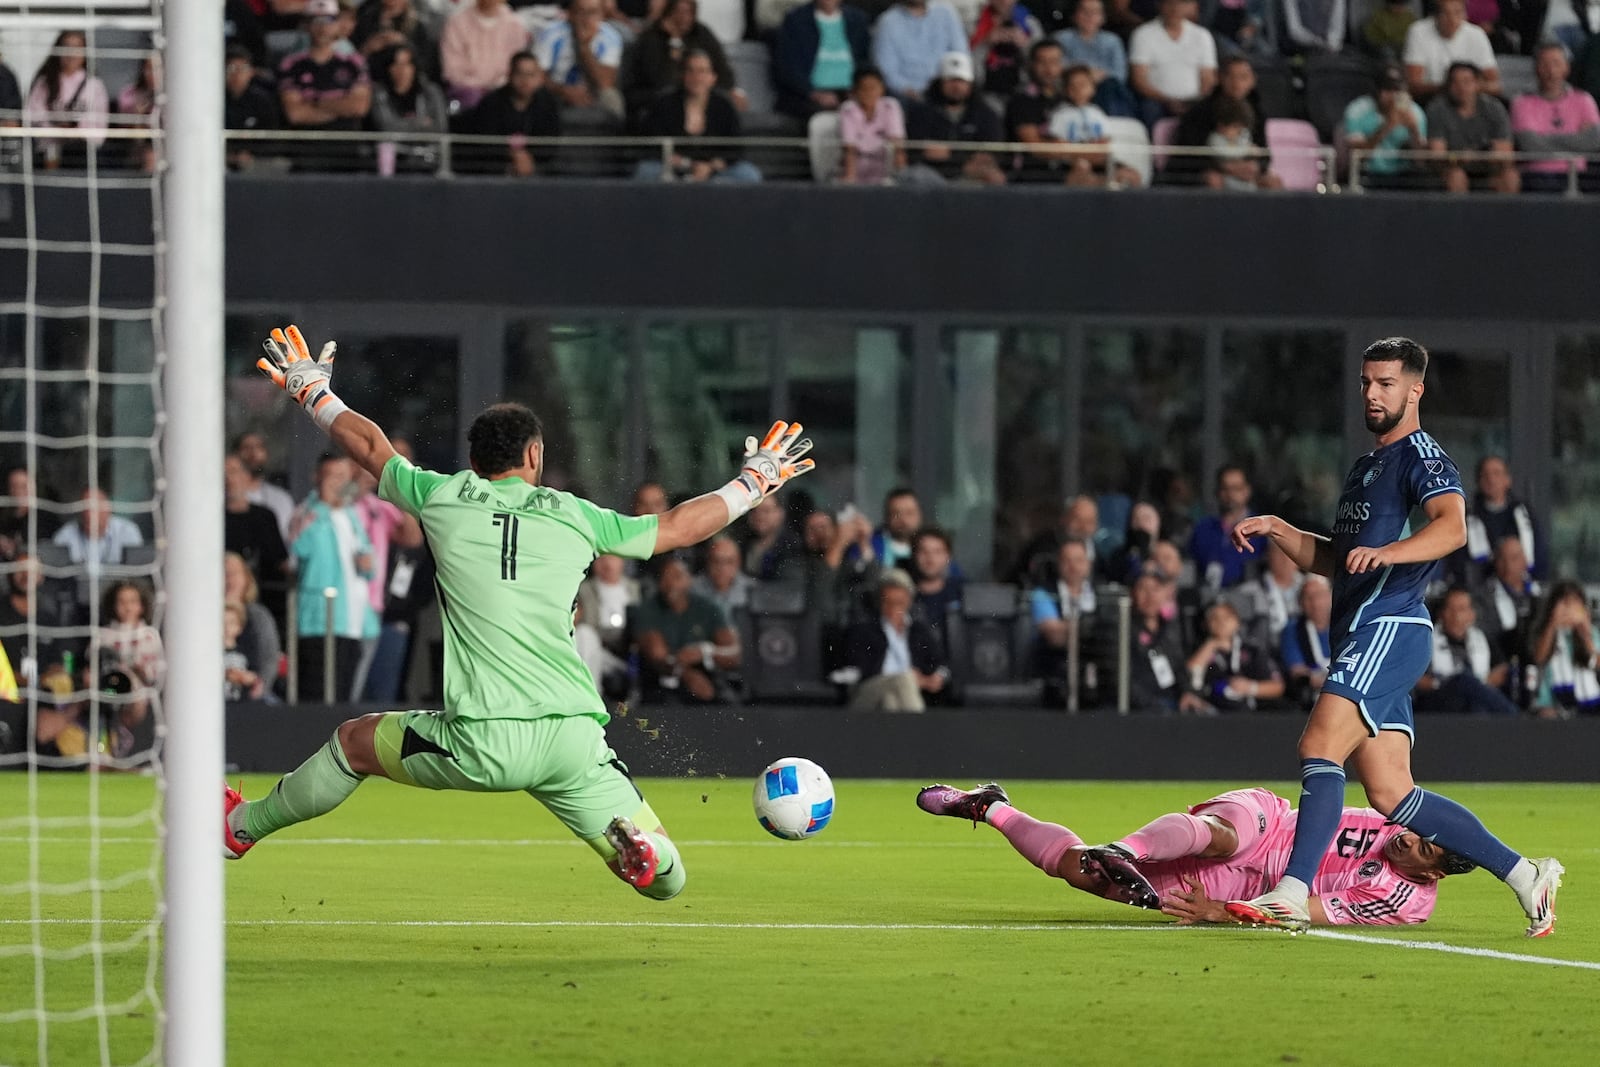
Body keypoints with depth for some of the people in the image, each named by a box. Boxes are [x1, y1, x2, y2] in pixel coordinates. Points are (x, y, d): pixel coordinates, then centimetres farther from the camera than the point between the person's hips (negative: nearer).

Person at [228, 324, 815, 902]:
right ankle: (633, 839, -28)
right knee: (665, 879, 5)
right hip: (574, 742, 0)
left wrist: (310, 389, 42)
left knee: (354, 742, 27)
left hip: (478, 744, 0)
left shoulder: (445, 498, 7)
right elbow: (678, 526, 20)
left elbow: (370, 445, 24)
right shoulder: (574, 515, 9)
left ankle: (244, 827, 38)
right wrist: (754, 482, 37)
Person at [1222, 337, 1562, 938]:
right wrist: (1277, 529, 19)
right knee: (1390, 794, 5)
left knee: (1320, 747, -22)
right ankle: (1524, 876, 12)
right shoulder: (1365, 469, 26)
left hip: (1388, 629, -10)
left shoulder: (1421, 456, -4)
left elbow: (1452, 526, -24)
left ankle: (1292, 894, -29)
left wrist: (1388, 552, -40)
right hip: (1362, 635, 10)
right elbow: (1331, 560, 34)